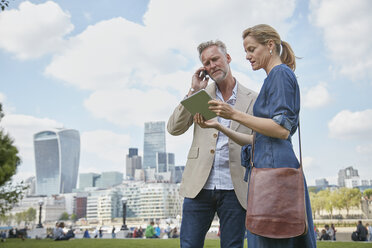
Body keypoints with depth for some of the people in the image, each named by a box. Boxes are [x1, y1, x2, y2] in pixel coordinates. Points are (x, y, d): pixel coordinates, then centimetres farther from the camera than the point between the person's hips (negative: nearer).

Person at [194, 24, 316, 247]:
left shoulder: (280, 74, -3)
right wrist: (218, 126, 15)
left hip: (273, 167, -10)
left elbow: (282, 129, -16)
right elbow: (256, 139, 21)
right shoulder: (274, 79, 25)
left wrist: (235, 114, -16)